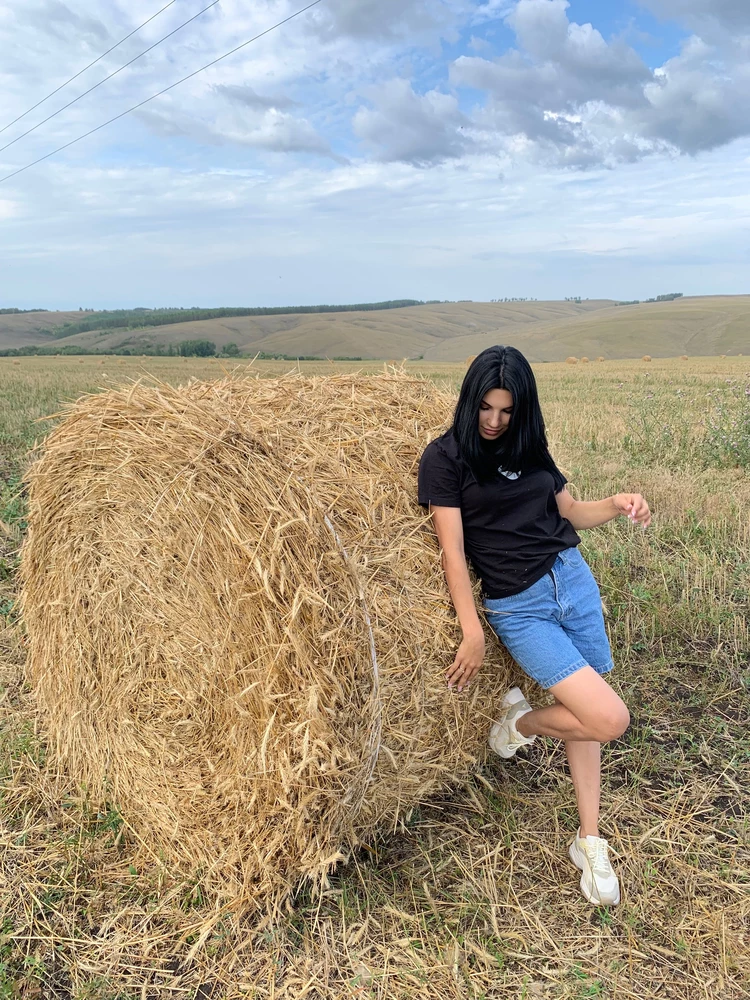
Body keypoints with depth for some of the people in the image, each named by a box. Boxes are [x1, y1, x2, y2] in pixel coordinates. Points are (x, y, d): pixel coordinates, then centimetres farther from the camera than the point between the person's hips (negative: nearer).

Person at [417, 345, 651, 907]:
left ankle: (590, 841, 28)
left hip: (573, 579, 6)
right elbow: (453, 551, -12)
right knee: (609, 718, -14)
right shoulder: (446, 456, -7)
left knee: (583, 713, 11)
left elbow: (571, 513, 17)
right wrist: (473, 633, -15)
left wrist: (617, 504, -3)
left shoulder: (530, 450, 9)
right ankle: (519, 722, 15)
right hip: (517, 606, -6)